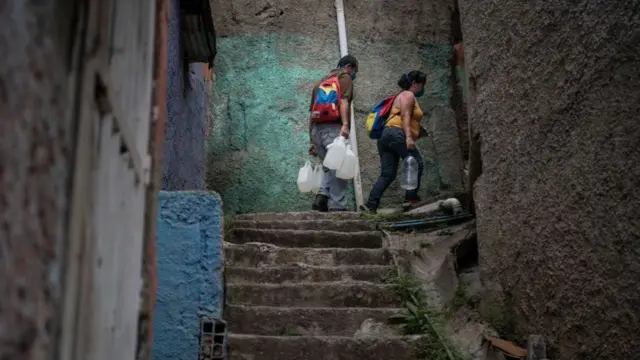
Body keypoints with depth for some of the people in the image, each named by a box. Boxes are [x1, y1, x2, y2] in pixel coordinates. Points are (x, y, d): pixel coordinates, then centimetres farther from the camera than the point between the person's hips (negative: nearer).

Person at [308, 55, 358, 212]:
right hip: (333, 128, -7)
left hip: (316, 129, 7)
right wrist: (345, 124, -27)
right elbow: (343, 101, -13)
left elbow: (312, 113, 25)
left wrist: (311, 141, 24)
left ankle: (322, 196, -5)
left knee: (330, 167, 16)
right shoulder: (345, 77, 7)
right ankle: (337, 206, -9)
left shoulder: (321, 82, 28)